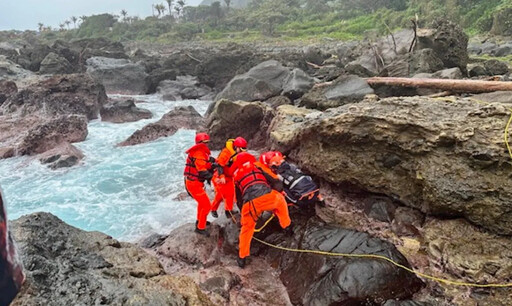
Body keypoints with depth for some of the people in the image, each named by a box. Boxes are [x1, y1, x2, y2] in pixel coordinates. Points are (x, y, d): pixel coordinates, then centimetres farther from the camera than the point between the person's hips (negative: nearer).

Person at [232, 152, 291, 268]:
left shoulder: (236, 175, 33)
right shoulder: (257, 166, 28)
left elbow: (239, 200, 35)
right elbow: (276, 183, 24)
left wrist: (243, 212, 49)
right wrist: (275, 192, 44)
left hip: (249, 203, 2)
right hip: (266, 196, -2)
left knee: (247, 228, 24)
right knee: (280, 200, 33)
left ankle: (242, 257, 28)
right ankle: (286, 225, 43)